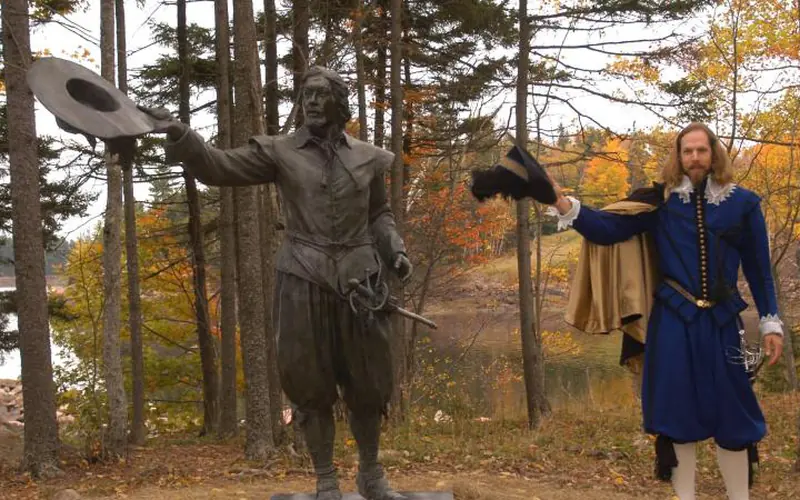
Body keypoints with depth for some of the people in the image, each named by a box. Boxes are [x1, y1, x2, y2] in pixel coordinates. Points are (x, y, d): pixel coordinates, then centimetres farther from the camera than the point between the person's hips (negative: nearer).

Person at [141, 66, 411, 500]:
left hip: (359, 282, 2)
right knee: (310, 384, 4)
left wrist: (395, 251, 1)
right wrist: (180, 136, -26)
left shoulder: (367, 157, 7)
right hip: (304, 283, -2)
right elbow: (218, 167, -9)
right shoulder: (279, 152, 0)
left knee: (368, 383, 10)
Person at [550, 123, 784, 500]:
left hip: (722, 322, 0)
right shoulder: (660, 201, 1)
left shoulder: (742, 204, 3)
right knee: (677, 412, 5)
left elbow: (759, 269, 7)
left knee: (732, 415, 4)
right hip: (673, 322, 0)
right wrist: (563, 204, -21)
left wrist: (770, 323, 6)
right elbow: (608, 228, -7)